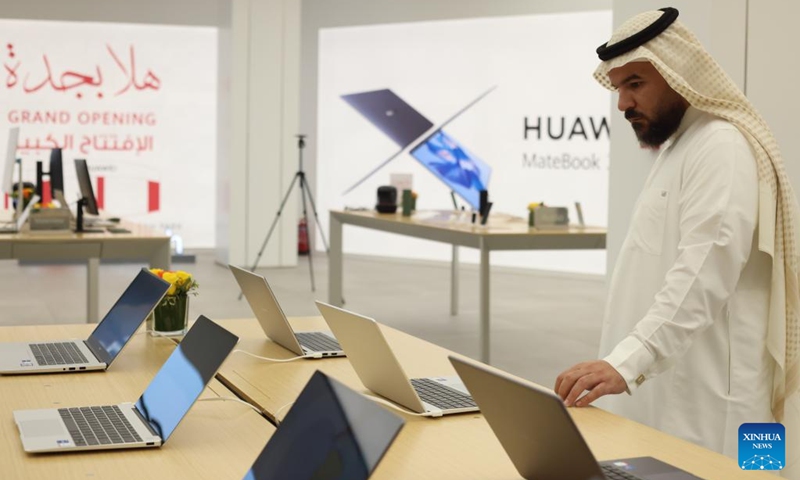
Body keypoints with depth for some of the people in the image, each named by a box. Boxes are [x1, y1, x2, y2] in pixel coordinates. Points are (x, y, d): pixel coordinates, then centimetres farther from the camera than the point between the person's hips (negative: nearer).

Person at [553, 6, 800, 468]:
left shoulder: (721, 147, -14)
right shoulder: (678, 147, 18)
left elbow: (701, 277, -28)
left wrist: (626, 362, -38)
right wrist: (624, 362, 18)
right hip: (670, 391, 9)